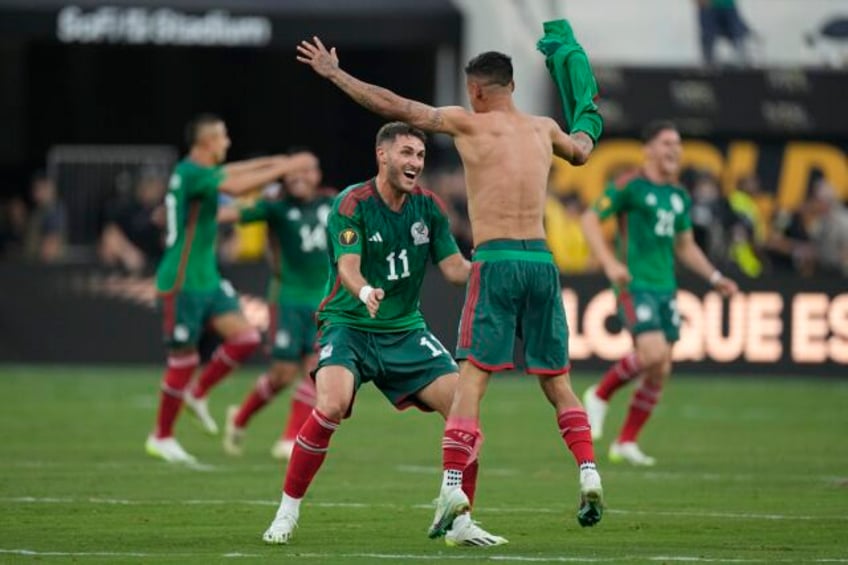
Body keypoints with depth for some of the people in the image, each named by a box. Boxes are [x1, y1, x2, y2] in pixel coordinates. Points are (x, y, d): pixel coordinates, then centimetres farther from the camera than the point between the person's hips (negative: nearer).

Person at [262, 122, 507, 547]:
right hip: (349, 325, -5)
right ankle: (286, 515, -14)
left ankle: (461, 524, 5)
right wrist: (365, 292, -45)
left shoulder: (429, 207, 3)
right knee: (331, 405, -30)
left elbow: (455, 269, 3)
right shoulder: (352, 204, -12)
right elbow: (348, 268, -24)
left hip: (405, 330, 5)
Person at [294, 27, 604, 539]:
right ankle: (589, 474, -1)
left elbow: (394, 107, 3)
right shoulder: (543, 129, 15)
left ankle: (453, 488, -15)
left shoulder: (469, 124, 1)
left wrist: (334, 74, 12)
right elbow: (581, 152, 38)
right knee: (557, 380, 12)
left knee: (471, 378, -6)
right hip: (542, 261, 4)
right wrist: (583, 135, 62)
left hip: (496, 261, -4)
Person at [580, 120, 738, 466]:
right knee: (653, 352, -24)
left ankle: (626, 443, 14)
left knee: (660, 371, 3)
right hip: (634, 284, -7)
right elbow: (590, 220, -8)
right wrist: (610, 263, -21)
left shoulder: (679, 196, 15)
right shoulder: (629, 186, -6)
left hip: (666, 287, 7)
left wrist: (714, 277, 12)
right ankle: (600, 395, 0)